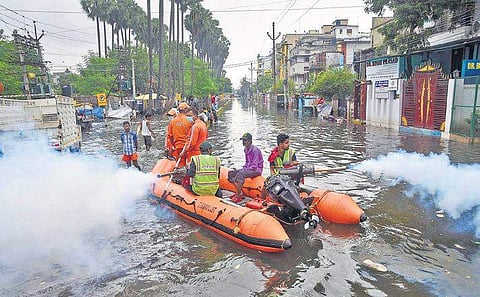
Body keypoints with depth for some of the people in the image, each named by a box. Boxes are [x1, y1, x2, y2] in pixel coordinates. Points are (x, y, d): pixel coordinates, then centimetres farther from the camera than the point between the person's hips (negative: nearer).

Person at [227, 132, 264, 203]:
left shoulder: (255, 150, -18)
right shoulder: (246, 149, 10)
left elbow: (255, 166, -19)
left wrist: (244, 170, -19)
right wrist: (243, 168, 2)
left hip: (256, 170, -10)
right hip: (248, 169, 10)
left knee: (240, 174, -34)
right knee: (231, 173, -2)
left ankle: (238, 196, -29)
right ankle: (239, 193, -7)